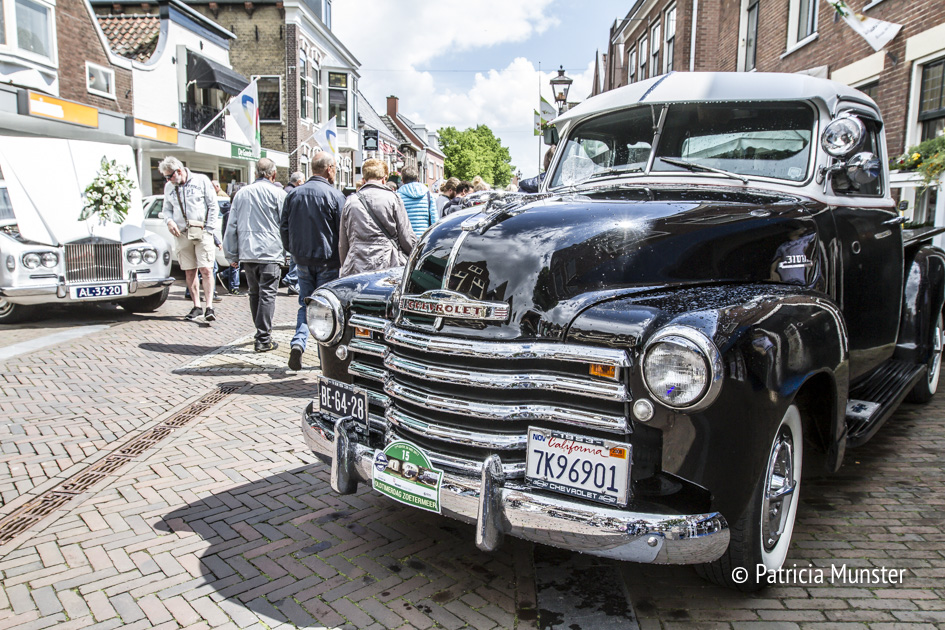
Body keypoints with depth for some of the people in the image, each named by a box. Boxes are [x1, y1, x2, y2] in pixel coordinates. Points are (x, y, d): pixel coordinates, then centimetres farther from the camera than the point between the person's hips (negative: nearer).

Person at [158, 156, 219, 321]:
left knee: (206, 270, -11)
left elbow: (213, 206, 2)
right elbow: (167, 209, 20)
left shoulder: (201, 180, 2)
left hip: (202, 232, -4)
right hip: (181, 234, 4)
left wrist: (209, 229, -6)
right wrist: (169, 221, -3)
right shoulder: (169, 187, 14)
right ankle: (197, 306, 14)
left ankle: (209, 307, -12)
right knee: (189, 272, 5)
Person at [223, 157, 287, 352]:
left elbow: (231, 226, 12)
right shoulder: (278, 193, -2)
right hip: (269, 252, -5)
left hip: (246, 253, 5)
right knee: (267, 294, -4)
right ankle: (263, 339, -6)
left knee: (254, 293, 15)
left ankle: (262, 331, 25)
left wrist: (232, 255, 16)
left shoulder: (241, 194, 12)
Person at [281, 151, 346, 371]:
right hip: (327, 260, -4)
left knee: (305, 303, 15)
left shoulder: (294, 194, 5)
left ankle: (298, 343, -5)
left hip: (302, 260, 4)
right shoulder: (334, 195, -10)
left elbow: (284, 227, 10)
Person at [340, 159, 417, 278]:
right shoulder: (393, 198, 0)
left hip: (356, 269, 3)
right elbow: (406, 238, -1)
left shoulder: (350, 201, 10)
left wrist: (345, 267, 24)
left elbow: (342, 244, 14)